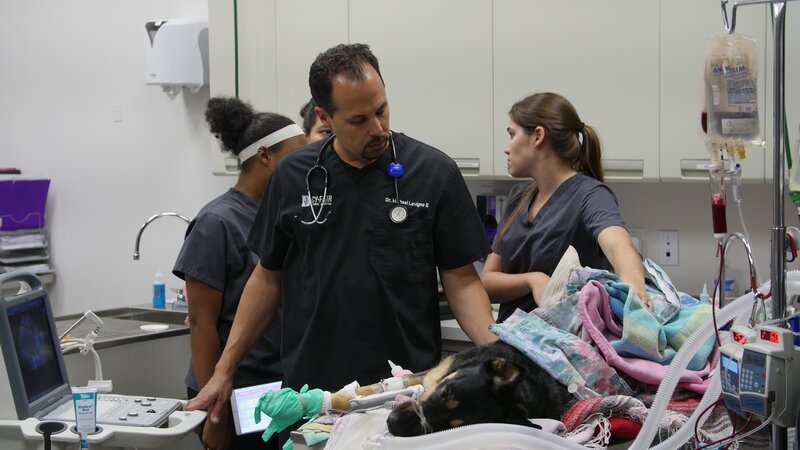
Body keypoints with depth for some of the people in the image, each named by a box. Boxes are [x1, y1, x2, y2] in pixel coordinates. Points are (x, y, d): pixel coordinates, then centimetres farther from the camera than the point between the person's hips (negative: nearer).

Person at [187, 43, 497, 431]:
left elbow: (461, 281, -3)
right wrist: (224, 372, 7)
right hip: (309, 390, 2)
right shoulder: (293, 176, 1)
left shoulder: (435, 173, -6)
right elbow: (268, 277, 9)